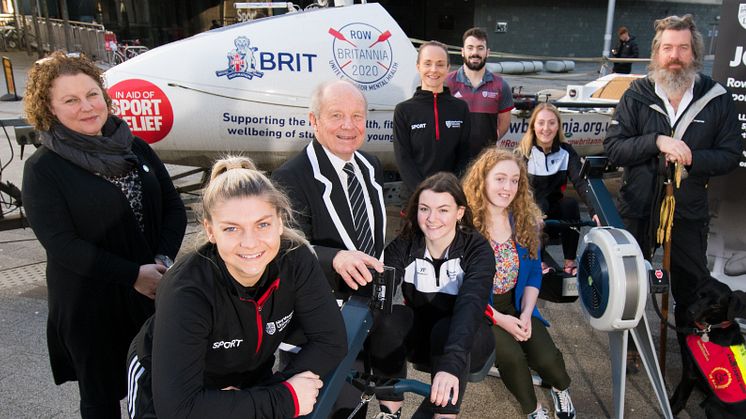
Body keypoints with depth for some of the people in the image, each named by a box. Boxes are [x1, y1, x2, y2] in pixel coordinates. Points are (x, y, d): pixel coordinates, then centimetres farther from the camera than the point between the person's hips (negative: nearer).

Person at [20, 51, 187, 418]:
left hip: (154, 290, 4)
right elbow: (60, 243, -16)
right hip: (90, 305, -4)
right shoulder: (43, 169, -9)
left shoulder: (135, 148, 4)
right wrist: (133, 274, -20)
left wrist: (163, 260, -12)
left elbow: (173, 208, 4)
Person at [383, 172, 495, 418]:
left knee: (445, 327, -35)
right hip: (420, 337, 2)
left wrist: (451, 364, -51)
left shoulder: (477, 249, -19)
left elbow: (470, 305, -36)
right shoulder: (404, 245, -10)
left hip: (468, 341, -2)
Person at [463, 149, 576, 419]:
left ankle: (561, 389, 24)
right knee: (511, 355, -27)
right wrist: (500, 319, -19)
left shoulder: (526, 220, -1)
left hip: (517, 305, 4)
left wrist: (526, 313, -9)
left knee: (547, 358, -15)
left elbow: (534, 272, 6)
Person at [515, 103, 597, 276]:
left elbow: (580, 181, -17)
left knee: (571, 203, -28)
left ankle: (570, 262, -19)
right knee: (537, 209, -34)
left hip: (555, 211, 3)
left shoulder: (567, 152, -3)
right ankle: (539, 262, -18)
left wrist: (594, 210, -36)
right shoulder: (523, 153, -10)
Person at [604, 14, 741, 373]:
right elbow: (613, 147, -11)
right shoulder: (636, 95, -4)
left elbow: (730, 156, -2)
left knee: (693, 289, 11)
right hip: (637, 208, 0)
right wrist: (657, 141, -24)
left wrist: (692, 157, -20)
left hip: (688, 212, 0)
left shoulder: (716, 99, -3)